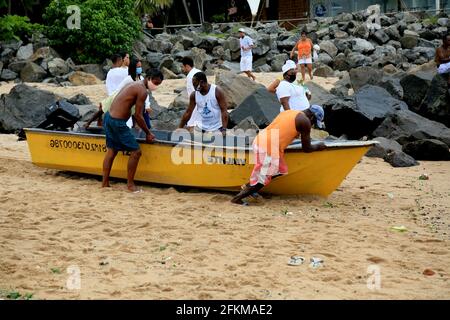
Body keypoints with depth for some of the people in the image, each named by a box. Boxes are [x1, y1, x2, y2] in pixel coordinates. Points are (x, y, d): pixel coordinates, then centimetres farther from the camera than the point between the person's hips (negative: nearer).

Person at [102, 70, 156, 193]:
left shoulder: (135, 85, 16)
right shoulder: (143, 91, -14)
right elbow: (138, 116, -14)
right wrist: (148, 133, -3)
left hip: (109, 117, 10)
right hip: (118, 122, -10)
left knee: (111, 150, 19)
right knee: (136, 152, -1)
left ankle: (105, 183, 24)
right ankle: (130, 184, 7)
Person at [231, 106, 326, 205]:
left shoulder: (288, 112, 21)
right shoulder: (305, 121, -2)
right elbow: (306, 148, 1)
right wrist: (318, 147, 19)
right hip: (269, 149, -9)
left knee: (281, 170, 20)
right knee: (264, 178, 5)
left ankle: (249, 187, 23)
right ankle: (238, 198, 8)